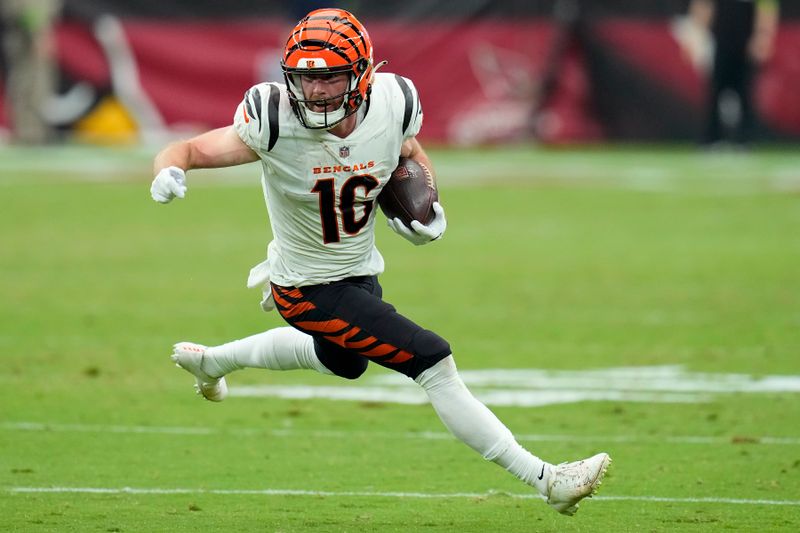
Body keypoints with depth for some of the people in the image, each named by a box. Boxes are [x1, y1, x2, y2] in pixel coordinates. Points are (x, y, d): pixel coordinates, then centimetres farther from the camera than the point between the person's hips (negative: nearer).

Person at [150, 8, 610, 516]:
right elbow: (187, 151, -23)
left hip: (360, 271, 7)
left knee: (343, 360, 36)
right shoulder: (276, 121, -29)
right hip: (310, 290, -7)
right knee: (435, 363, -16)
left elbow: (411, 152, 7)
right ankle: (546, 479, -10)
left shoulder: (394, 105, -17)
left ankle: (211, 359, 57)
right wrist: (169, 172, -46)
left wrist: (433, 212, -9)